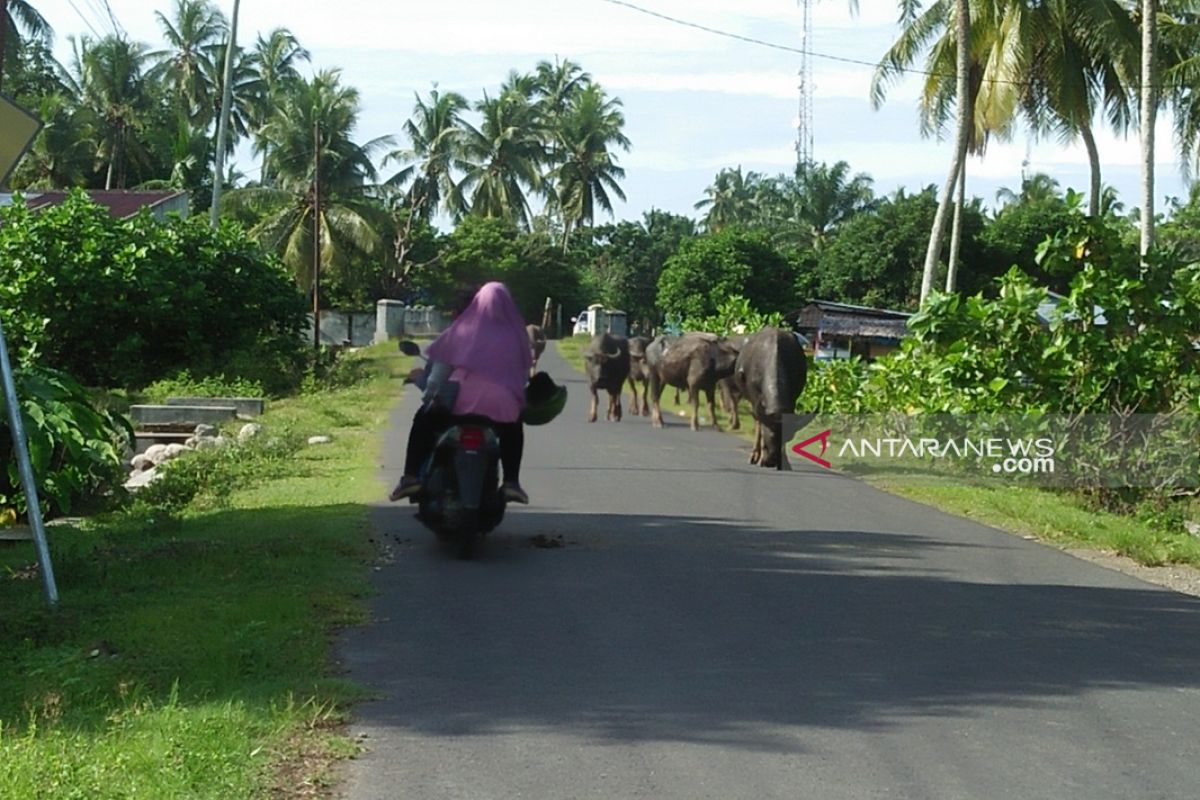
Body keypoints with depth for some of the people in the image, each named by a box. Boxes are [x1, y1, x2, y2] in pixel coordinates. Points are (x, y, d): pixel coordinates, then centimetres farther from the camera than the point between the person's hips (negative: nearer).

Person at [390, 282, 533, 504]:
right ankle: (511, 482, 23)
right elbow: (524, 372, 15)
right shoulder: (515, 335, 10)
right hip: (503, 406, 1)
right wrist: (517, 395, 33)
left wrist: (430, 394, 18)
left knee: (423, 421, 26)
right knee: (513, 428, 36)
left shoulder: (463, 329, 8)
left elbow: (440, 366, 7)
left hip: (462, 401, -1)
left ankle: (411, 477, 13)